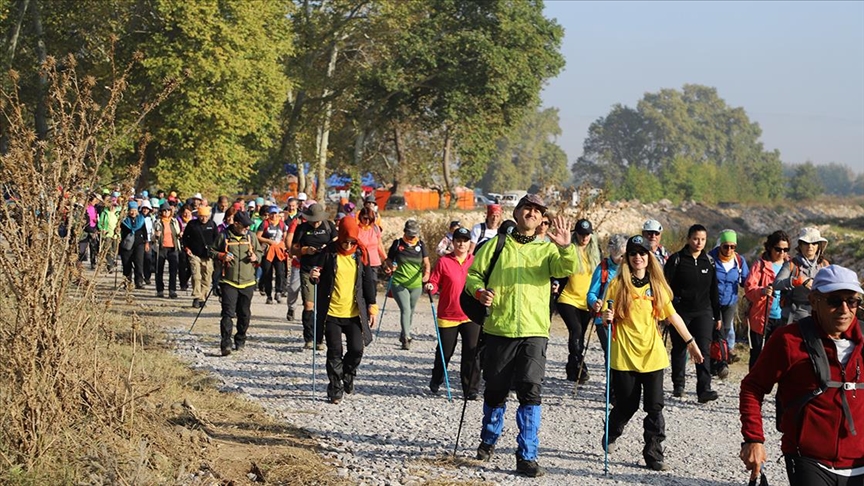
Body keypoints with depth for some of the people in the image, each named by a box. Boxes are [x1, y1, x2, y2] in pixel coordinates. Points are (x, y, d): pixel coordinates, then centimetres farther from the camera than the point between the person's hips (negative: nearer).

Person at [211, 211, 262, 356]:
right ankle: (226, 344, -16)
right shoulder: (224, 236, 0)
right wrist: (221, 256, -11)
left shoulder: (251, 237, 10)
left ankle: (240, 342, 24)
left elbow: (259, 251, 22)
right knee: (228, 313, -12)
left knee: (244, 314, 10)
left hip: (247, 283, 4)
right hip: (229, 282, -4)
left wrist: (256, 257, 0)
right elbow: (212, 251, 8)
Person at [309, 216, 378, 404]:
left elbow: (368, 282, 9)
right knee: (335, 352, 1)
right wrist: (313, 276, -17)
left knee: (356, 349, -2)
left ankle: (348, 376, 28)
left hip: (355, 313, 2)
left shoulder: (360, 254, 3)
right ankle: (335, 389, 13)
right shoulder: (329, 253, -3)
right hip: (332, 312, -1)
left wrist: (372, 307, 5)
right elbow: (320, 278, 7)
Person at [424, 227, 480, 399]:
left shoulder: (476, 262, 4)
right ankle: (436, 381, 35)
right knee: (444, 351, 10)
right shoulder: (443, 262, -2)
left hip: (471, 316, 1)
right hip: (448, 315, -1)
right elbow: (435, 283, -2)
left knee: (472, 354, -2)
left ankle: (471, 389, 6)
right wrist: (431, 287, -22)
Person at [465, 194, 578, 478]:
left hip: (534, 331, -1)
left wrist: (566, 247, -30)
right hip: (498, 329, 1)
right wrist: (479, 291, -11)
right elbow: (473, 273, 10)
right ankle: (488, 440, 35)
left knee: (531, 391, -10)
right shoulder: (496, 245, 9)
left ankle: (527, 457, -6)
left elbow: (570, 268, -10)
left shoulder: (547, 249, 7)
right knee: (495, 390, 11)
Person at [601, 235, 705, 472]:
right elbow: (607, 316, 1)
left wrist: (690, 341, 12)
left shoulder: (657, 285, 7)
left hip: (652, 354, 2)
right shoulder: (618, 284, -2)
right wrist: (607, 316, -22)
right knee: (626, 405, 5)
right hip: (624, 354, -2)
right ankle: (610, 436, 34)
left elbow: (672, 315, 13)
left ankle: (654, 455, 4)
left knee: (655, 407, -2)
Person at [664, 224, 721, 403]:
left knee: (703, 349, -11)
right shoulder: (676, 260, -3)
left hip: (703, 312, 2)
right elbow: (666, 286, -4)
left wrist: (717, 316, 15)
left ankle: (704, 389, -17)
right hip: (681, 311, -2)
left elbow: (714, 291, 15)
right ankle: (678, 386, 26)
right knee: (679, 349, 10)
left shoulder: (709, 261, 9)